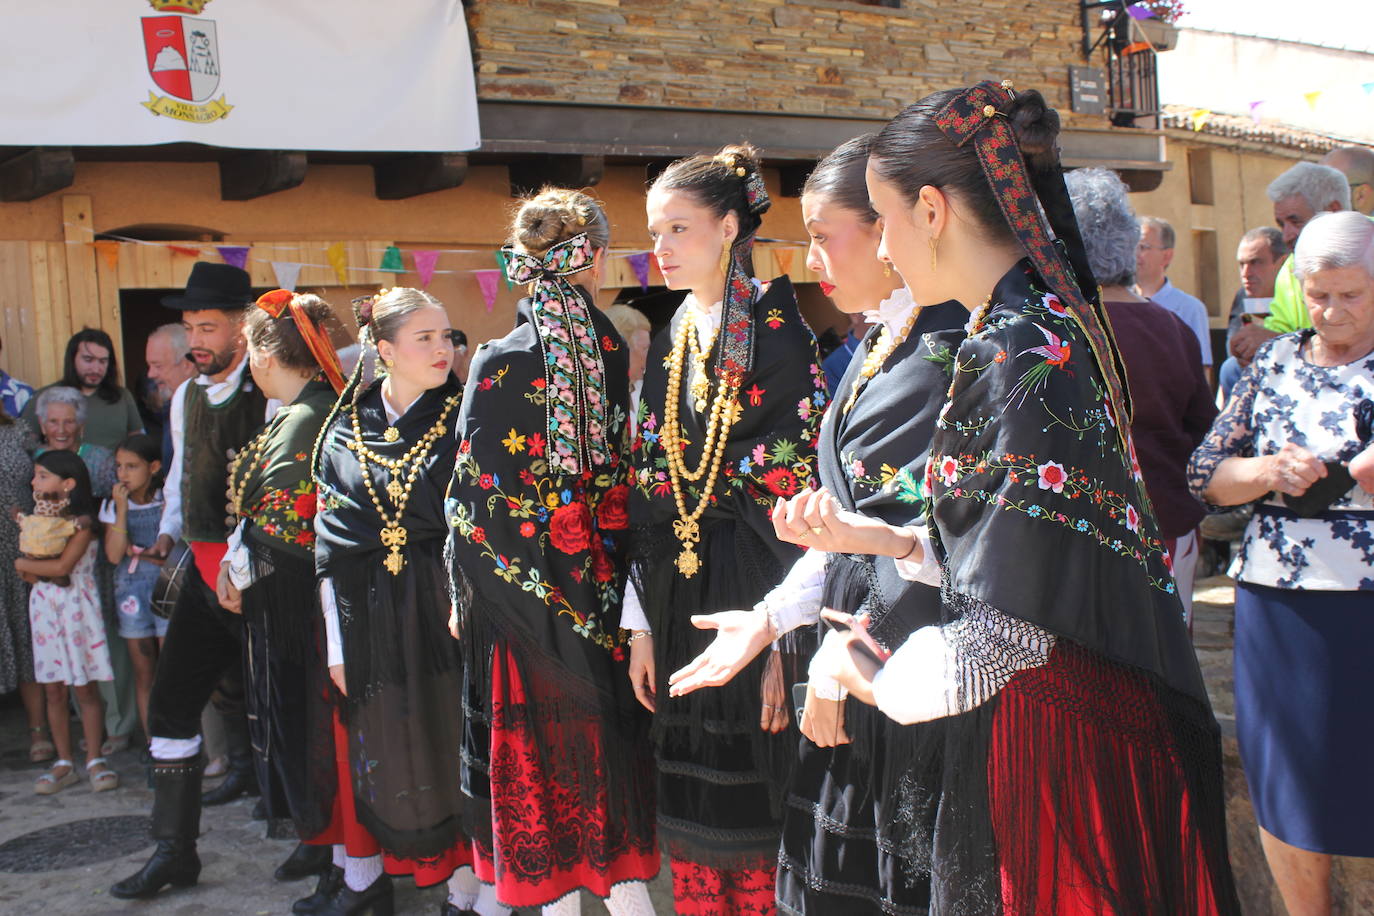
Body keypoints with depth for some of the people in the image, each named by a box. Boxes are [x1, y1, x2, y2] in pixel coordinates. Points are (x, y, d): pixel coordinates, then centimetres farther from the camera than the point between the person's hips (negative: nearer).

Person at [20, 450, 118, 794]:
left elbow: (62, 565, -20)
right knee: (53, 689, 7)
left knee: (85, 687, 0)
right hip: (44, 608, 6)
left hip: (76, 608, -6)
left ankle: (95, 760, 8)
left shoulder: (81, 523, -10)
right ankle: (64, 763, 15)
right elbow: (28, 572, 5)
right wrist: (46, 570, -15)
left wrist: (24, 564, -7)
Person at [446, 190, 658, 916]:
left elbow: (475, 495, -11)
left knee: (540, 746, 11)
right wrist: (629, 582, 9)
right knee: (612, 734, 16)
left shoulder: (500, 365, -12)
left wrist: (464, 593, 0)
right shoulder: (624, 355, -6)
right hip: (608, 593, 3)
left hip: (523, 598, -2)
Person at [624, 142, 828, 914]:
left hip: (752, 586, -6)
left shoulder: (777, 334, -8)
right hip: (679, 593, 6)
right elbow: (650, 488, 11)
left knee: (753, 801, 1)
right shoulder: (670, 344, 12)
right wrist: (642, 622, 8)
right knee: (692, 813, 12)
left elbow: (802, 488, -14)